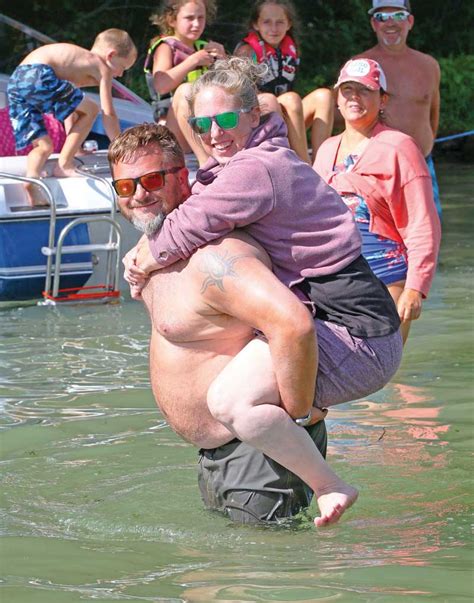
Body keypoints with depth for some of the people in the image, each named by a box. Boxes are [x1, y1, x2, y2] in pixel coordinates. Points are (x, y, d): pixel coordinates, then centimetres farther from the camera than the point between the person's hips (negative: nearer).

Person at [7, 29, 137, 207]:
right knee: (90, 110, 6)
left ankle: (32, 178, -14)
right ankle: (64, 166, 3)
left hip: (15, 81, 9)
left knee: (44, 146, 14)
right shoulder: (102, 68, 11)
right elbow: (108, 114, 8)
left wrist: (73, 147, 49)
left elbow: (71, 106, 44)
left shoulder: (79, 62, 36)